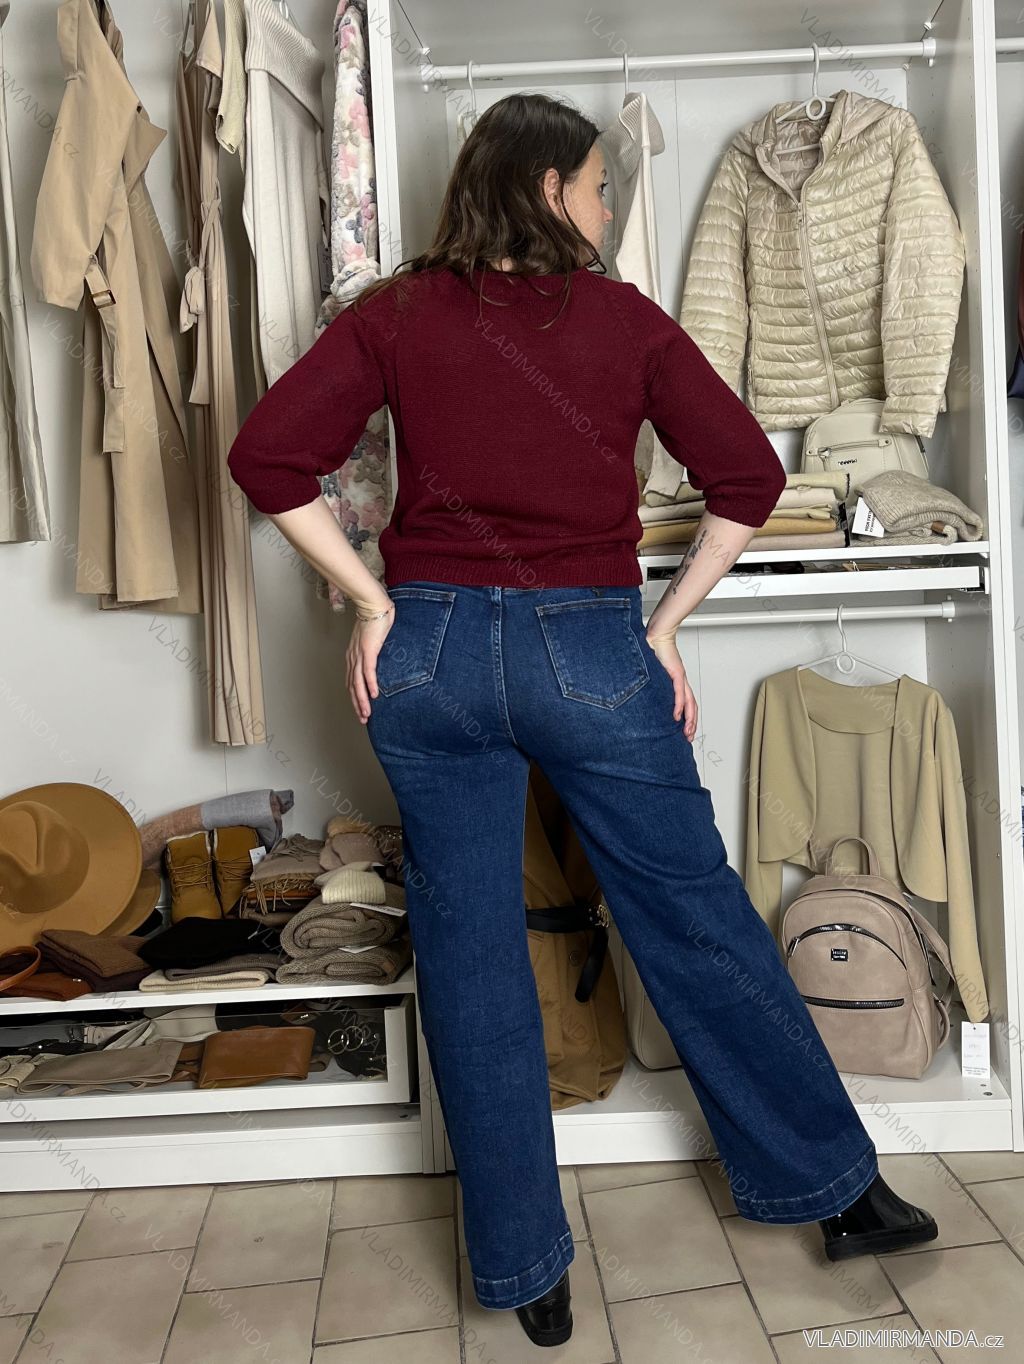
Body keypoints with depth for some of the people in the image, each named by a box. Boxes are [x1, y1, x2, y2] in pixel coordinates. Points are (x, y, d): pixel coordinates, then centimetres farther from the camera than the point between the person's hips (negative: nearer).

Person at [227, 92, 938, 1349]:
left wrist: (372, 600, 1)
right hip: (589, 652, -1)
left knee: (468, 957, 11)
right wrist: (666, 626, 4)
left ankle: (521, 1269, 25)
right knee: (701, 926, 13)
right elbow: (747, 474, -2)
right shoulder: (623, 317, 3)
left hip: (429, 651, 2)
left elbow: (267, 455, -4)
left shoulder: (397, 314, 5)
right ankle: (836, 1188, 32)